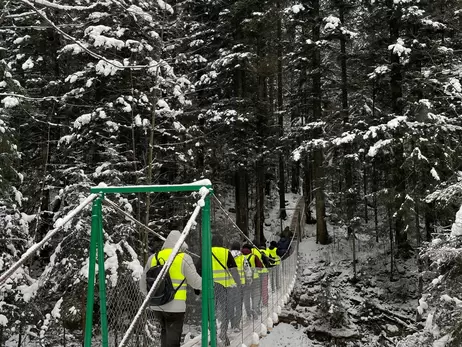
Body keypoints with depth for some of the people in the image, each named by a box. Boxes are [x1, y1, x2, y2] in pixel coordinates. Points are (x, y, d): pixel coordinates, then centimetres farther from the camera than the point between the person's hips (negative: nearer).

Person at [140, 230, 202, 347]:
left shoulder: (153, 258, 6)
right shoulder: (184, 258, -9)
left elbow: (143, 284, 11)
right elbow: (195, 281, -4)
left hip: (156, 306, 5)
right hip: (175, 306, -5)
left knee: (165, 331, 25)